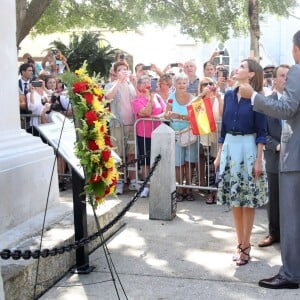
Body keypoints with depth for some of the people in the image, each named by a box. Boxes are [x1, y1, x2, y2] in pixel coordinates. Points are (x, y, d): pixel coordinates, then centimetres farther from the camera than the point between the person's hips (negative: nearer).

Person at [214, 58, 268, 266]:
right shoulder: (229, 95, 8)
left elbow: (261, 131, -8)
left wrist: (259, 160, -13)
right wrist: (219, 154, 11)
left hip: (248, 148, -5)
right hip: (229, 147, 5)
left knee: (248, 200, 1)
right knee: (234, 199, 9)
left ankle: (245, 246, 10)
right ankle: (241, 243, 20)